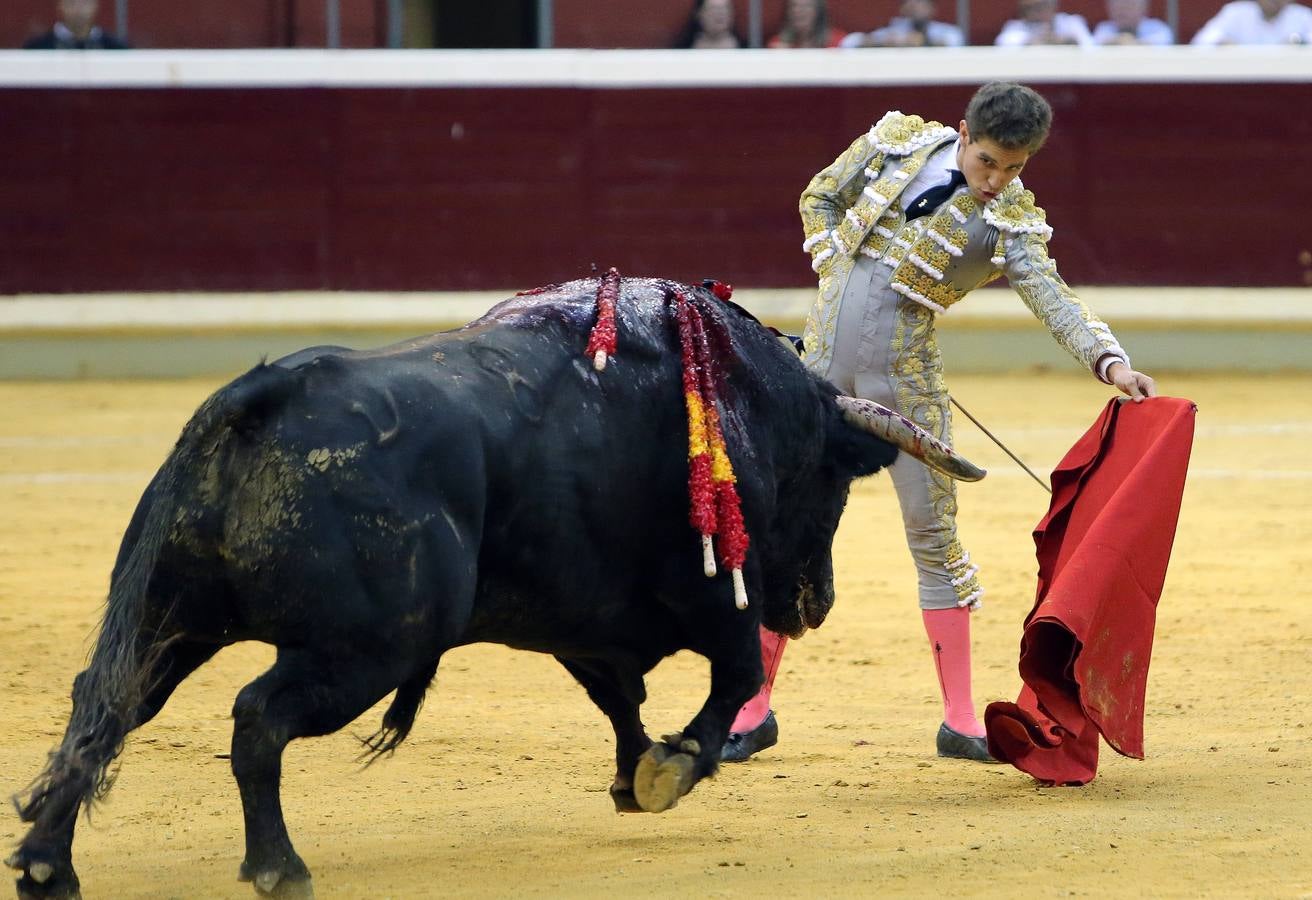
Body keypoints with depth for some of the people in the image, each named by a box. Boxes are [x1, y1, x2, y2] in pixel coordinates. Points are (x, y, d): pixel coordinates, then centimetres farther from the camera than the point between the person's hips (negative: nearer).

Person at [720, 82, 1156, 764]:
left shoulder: (1012, 222, -5)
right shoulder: (900, 141, 1)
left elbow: (1053, 298, -18)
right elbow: (820, 198, 13)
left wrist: (1109, 361, -35)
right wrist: (838, 271, -1)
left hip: (905, 376, -1)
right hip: (824, 359, 1)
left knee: (933, 530, -1)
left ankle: (960, 721, 7)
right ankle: (753, 709, 12)